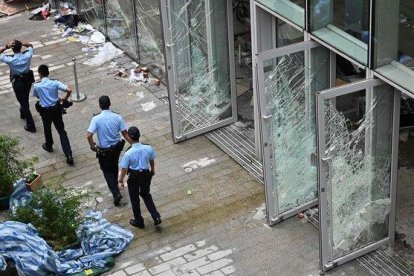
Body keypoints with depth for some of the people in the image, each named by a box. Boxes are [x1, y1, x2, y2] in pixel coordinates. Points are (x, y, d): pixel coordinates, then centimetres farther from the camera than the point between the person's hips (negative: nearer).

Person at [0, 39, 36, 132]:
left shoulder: (10, 60, -27)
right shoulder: (27, 55, -18)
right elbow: (30, 46, 3)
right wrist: (22, 44, -16)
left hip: (17, 82, -4)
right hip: (28, 79, 4)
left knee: (23, 102, 4)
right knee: (25, 99, 28)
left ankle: (31, 126, 8)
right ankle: (23, 114, 54)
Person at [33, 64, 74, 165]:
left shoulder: (37, 86, -13)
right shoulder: (55, 83, -12)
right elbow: (69, 90, -20)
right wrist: (65, 99, -1)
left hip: (45, 111, -1)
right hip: (56, 109, 1)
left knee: (47, 129, 26)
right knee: (62, 131, 6)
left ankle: (49, 146, 51)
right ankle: (68, 155, -2)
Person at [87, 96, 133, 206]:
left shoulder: (96, 119, -20)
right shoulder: (117, 117, -12)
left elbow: (89, 136, -26)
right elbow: (125, 133, -9)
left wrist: (92, 146, -8)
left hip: (104, 150, -3)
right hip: (117, 147, 3)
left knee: (107, 171, 12)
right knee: (114, 167, 29)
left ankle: (116, 193, -1)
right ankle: (115, 184, 49)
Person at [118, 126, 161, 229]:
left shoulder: (128, 153, -27)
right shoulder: (148, 148, -17)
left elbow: (124, 169, -17)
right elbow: (152, 161, 1)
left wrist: (121, 180, -1)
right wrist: (152, 170, 21)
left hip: (134, 177, -3)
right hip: (146, 174, 3)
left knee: (135, 199, 19)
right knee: (146, 195, 28)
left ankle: (139, 221, 35)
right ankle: (156, 217, 22)